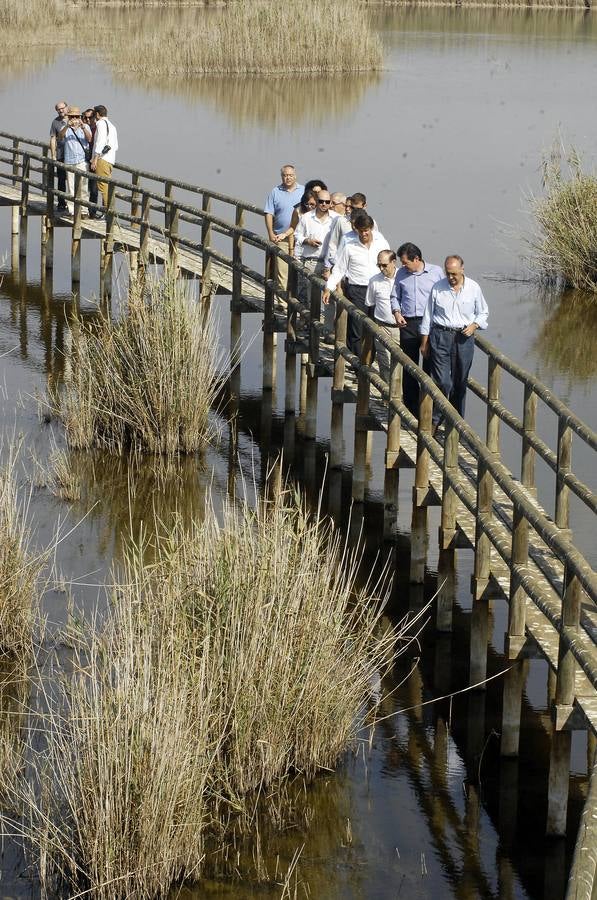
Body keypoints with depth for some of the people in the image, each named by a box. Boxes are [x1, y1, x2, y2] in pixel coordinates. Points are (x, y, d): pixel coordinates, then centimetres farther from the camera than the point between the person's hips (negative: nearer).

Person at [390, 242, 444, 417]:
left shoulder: (436, 272, 1)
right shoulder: (401, 273, 10)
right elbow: (395, 297, 19)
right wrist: (397, 312, 1)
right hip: (408, 324, 3)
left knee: (430, 367, -3)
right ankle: (411, 407, 13)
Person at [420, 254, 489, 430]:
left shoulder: (474, 288, 2)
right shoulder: (437, 288, 0)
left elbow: (483, 313, 14)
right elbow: (428, 315, 7)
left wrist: (474, 325, -7)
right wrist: (424, 342, 6)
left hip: (464, 338, 2)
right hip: (441, 336, -2)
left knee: (460, 382, 9)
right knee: (442, 381, -11)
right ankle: (435, 420, -3)